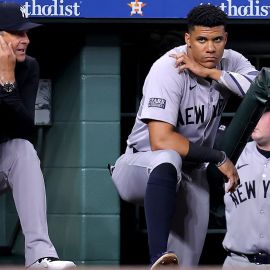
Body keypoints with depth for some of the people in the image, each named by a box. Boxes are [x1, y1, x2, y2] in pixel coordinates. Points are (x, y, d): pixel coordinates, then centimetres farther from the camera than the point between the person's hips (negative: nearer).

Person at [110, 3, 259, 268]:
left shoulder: (230, 63, -4)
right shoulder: (169, 69, -22)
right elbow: (161, 141, -30)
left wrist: (210, 73, -27)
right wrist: (218, 158, -25)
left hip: (191, 176, 6)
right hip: (142, 167, -6)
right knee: (168, 161, -40)